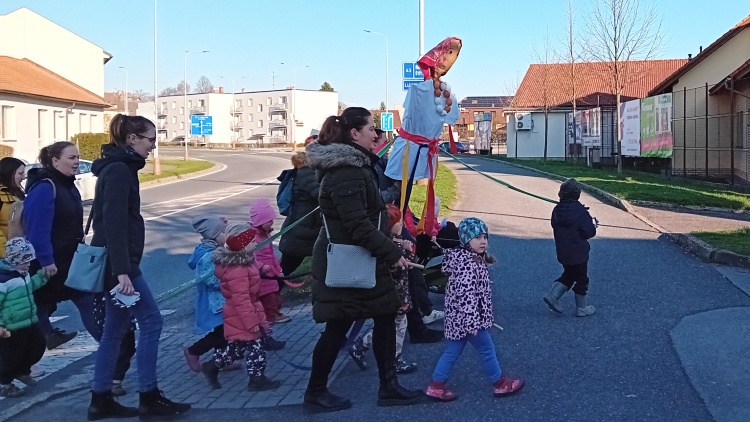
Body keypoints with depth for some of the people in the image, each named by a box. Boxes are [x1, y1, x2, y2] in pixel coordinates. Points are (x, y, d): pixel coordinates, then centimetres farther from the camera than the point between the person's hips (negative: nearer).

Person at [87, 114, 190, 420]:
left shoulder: (119, 167, 16)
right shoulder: (119, 170, -15)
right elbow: (114, 224, -23)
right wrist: (122, 271, -27)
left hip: (117, 261, 10)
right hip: (118, 262, -10)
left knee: (115, 328, 11)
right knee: (151, 321, -4)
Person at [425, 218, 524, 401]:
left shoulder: (466, 257, 11)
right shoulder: (468, 263, -22)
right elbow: (466, 293, -28)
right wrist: (473, 321, -27)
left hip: (458, 318, 10)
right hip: (466, 317, -10)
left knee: (452, 351, 13)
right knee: (487, 349, 7)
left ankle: (436, 386, 15)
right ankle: (500, 384, 22)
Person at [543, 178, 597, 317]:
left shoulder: (557, 210, -2)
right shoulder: (580, 212, -19)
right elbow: (589, 232, -19)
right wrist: (593, 224, 3)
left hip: (562, 252, 6)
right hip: (578, 253, -6)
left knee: (568, 274, 24)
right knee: (581, 279, 10)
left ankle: (553, 295, 9)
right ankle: (581, 308, 19)